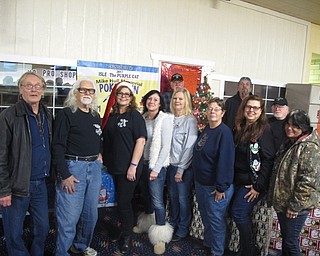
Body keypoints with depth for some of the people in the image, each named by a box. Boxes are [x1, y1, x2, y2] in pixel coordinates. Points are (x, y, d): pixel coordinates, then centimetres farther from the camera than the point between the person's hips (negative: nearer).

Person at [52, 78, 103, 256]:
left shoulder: (96, 116, 14)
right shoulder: (67, 114, -6)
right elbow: (58, 146, -12)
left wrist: (99, 154, 10)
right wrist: (64, 175, -17)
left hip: (94, 167, 7)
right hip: (73, 167, -6)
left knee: (91, 213, 14)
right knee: (69, 216, -4)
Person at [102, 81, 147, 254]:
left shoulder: (135, 115, -8)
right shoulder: (112, 116, 9)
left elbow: (141, 140, -15)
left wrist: (133, 166, -19)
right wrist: (106, 161, 11)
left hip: (129, 168, -6)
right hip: (115, 166, 6)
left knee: (124, 202, 0)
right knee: (120, 200, 17)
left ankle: (127, 236, 19)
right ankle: (123, 228, 36)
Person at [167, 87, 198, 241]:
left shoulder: (190, 120, -10)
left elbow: (189, 147, -14)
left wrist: (181, 169, -14)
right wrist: (169, 164, 3)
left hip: (184, 167, -5)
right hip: (171, 164, 5)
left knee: (183, 198, 6)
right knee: (172, 196, 15)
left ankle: (182, 230, 23)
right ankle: (172, 224, 34)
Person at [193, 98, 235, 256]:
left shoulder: (224, 132, -18)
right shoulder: (206, 129, 8)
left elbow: (225, 161, -22)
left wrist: (221, 187, -23)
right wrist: (197, 179, 15)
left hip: (215, 186, -8)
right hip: (201, 182, 8)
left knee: (216, 219, 6)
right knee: (205, 216, 21)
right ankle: (208, 243, 41)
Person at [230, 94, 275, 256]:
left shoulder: (264, 130, -13)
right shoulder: (240, 128, 8)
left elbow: (269, 160, -16)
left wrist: (258, 186, -17)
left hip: (253, 182, -7)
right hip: (239, 180, 7)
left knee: (238, 213, -4)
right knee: (243, 215, 13)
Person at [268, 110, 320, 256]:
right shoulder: (288, 143, 10)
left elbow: (308, 180, -23)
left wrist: (295, 205, -20)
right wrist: (275, 198, 18)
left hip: (296, 206, -8)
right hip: (282, 202, 8)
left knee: (291, 243, 2)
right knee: (285, 238, 21)